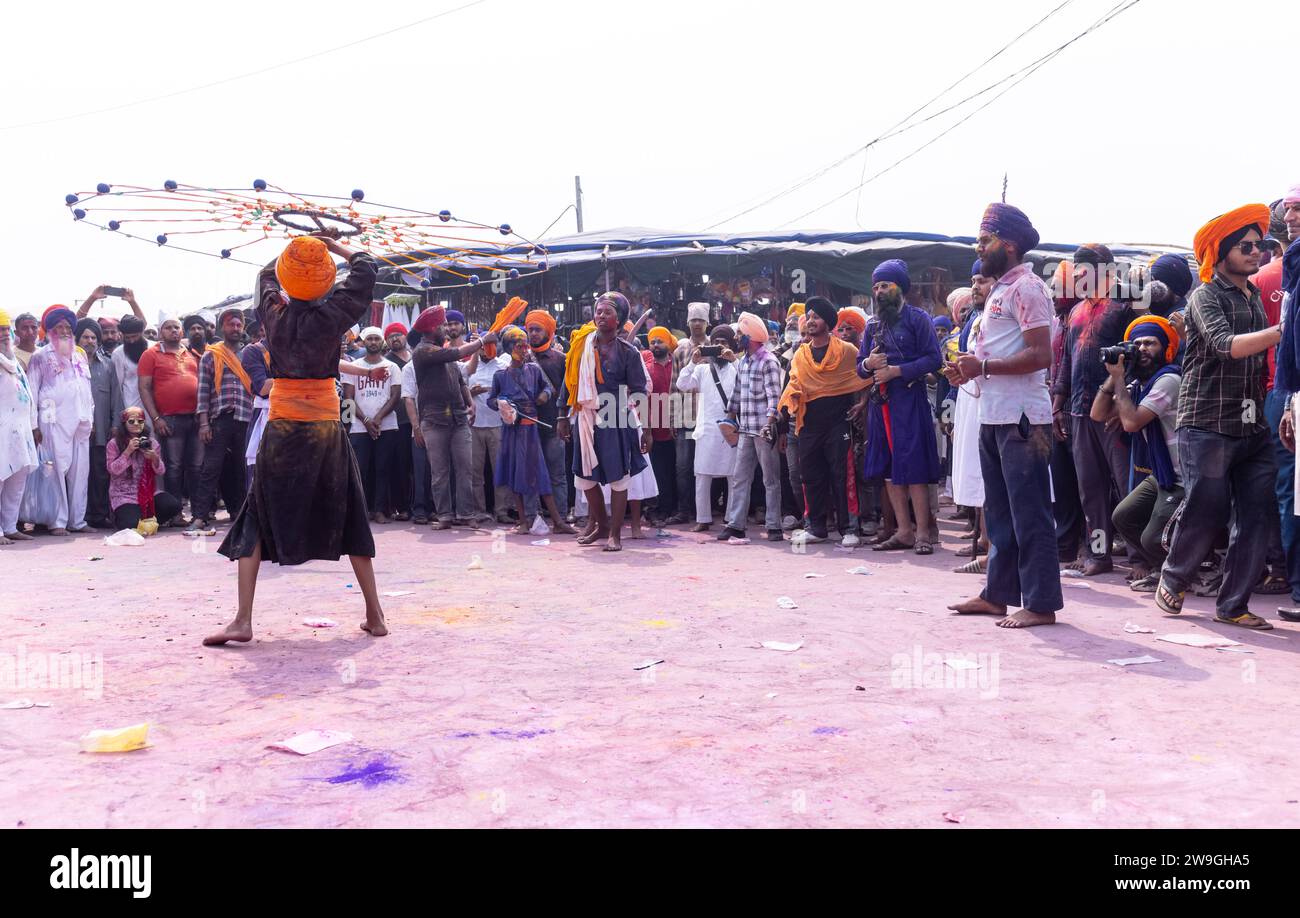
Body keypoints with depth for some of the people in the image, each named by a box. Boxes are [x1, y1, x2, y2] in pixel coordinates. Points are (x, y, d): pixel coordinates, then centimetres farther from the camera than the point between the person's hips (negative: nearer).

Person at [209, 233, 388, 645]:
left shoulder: (274, 314, 0)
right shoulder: (330, 316, -6)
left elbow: (267, 273, 23)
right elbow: (366, 268, 7)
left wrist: (296, 249, 35)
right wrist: (334, 245, 18)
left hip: (282, 428, 1)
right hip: (327, 429, -1)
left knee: (258, 520, 7)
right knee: (350, 519, 9)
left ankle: (243, 620, -2)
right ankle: (375, 615, 12)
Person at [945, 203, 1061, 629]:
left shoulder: (1026, 288, -11)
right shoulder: (1000, 290, 19)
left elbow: (1041, 355, -20)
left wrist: (983, 366, -18)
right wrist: (970, 369, 8)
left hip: (1021, 418, -10)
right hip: (994, 417, 10)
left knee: (1029, 513, -5)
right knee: (999, 512, 15)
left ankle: (1041, 603, 1)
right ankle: (998, 594, 24)